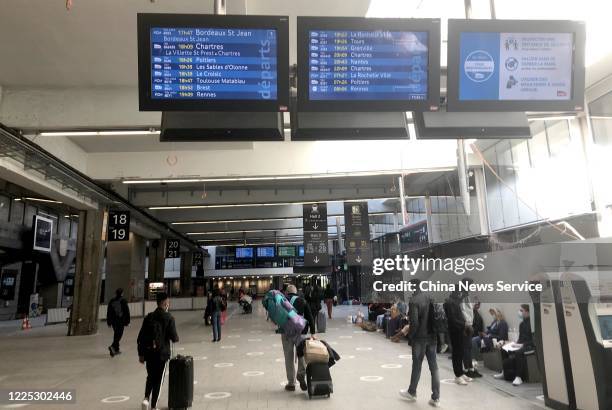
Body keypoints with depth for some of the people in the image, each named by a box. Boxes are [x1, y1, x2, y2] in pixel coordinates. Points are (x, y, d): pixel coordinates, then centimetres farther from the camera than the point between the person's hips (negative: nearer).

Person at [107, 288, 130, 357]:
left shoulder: (111, 301, 4)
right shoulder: (123, 301, -8)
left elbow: (108, 312, 9)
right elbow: (127, 312, -7)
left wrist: (108, 322, 16)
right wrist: (127, 321, 2)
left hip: (113, 321, 5)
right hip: (121, 321, -5)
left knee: (116, 334, 16)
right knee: (119, 335, -2)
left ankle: (116, 349, 22)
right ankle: (113, 346, -20)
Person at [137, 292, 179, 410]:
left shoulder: (149, 317, 3)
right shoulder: (169, 318, -10)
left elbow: (140, 337, 4)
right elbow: (173, 337, -12)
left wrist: (141, 354, 11)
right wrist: (176, 339, 12)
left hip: (149, 352, 4)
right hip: (162, 353, -4)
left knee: (150, 376, 22)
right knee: (158, 379, 9)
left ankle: (146, 398, 4)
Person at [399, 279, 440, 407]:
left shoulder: (414, 301, -17)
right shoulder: (430, 298, 3)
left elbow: (414, 322, -21)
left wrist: (410, 335, -7)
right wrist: (433, 332, 13)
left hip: (419, 338, -5)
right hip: (432, 337, 6)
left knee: (417, 366, 10)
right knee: (434, 366, 9)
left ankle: (412, 392, 27)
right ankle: (436, 398, 12)